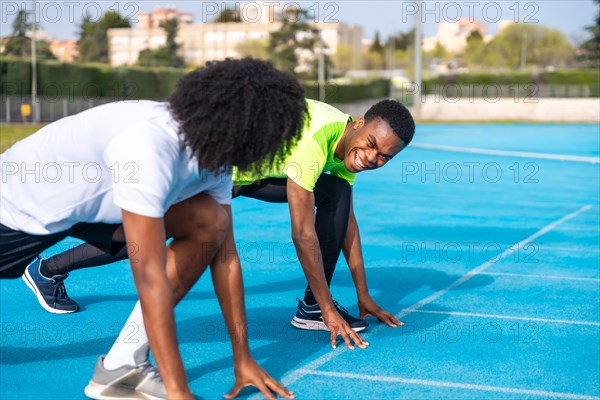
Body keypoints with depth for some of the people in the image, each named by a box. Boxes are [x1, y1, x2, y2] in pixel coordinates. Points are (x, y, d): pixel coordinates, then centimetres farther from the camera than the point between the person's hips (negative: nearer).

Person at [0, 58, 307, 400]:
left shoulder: (216, 153, -14)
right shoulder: (151, 145, -39)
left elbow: (224, 256, -7)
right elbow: (151, 278, -38)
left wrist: (243, 359, -6)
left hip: (92, 203, 7)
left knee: (210, 224, -11)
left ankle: (122, 366, -8)